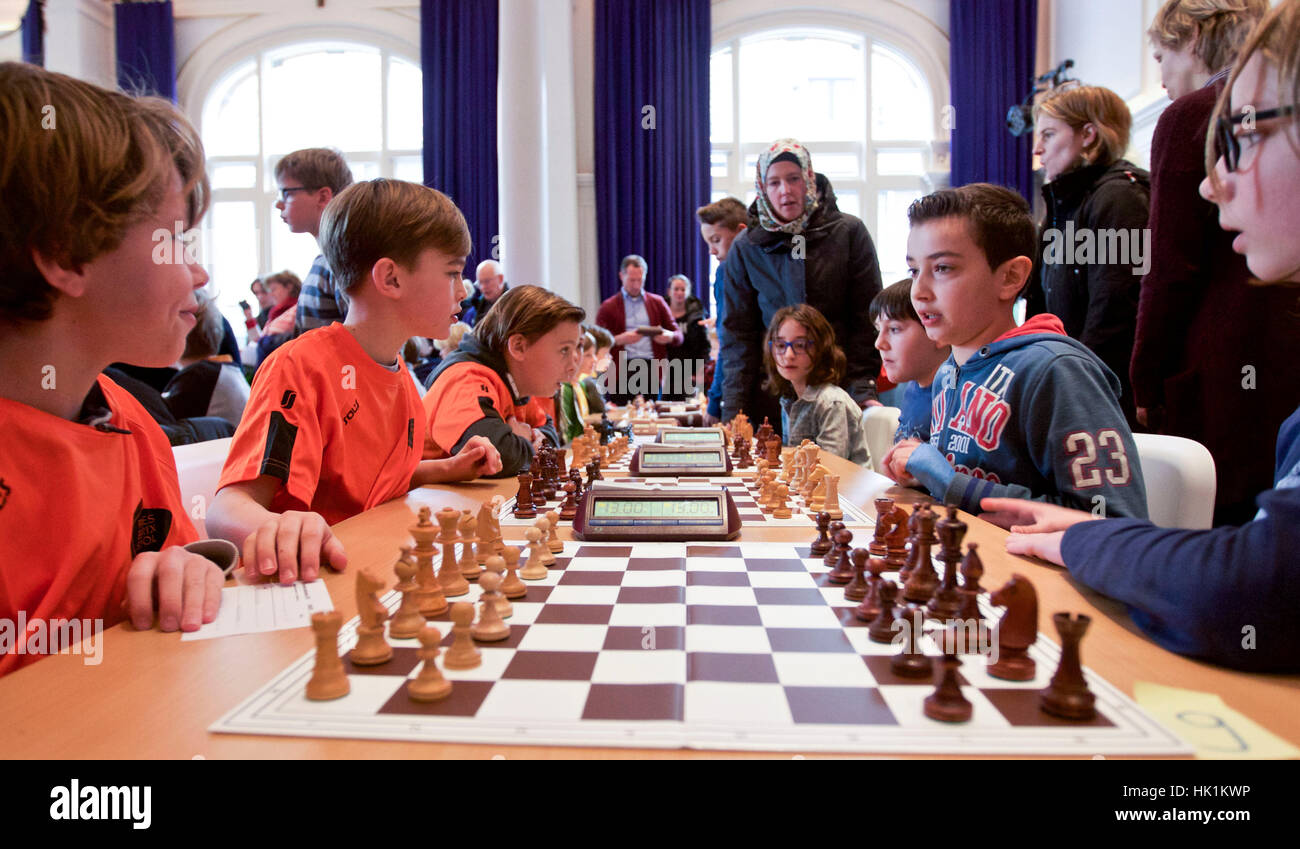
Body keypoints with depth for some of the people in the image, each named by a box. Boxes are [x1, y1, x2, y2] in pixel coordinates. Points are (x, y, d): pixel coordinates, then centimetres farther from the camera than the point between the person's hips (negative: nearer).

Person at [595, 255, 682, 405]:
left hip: (652, 369, 2)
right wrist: (619, 339, -18)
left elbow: (679, 334, 15)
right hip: (621, 371, -2)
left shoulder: (657, 303, 17)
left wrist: (670, 336, -8)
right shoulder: (608, 307, 9)